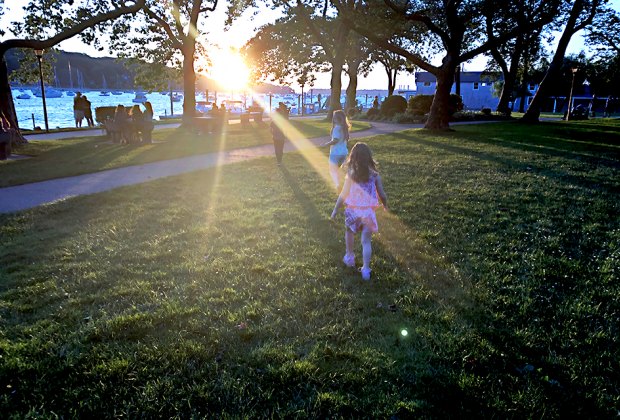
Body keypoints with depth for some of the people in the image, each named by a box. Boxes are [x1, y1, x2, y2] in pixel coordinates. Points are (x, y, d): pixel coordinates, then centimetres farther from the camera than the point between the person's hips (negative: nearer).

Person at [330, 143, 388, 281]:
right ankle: (366, 269, 8)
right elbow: (382, 195, -2)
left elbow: (343, 195, -8)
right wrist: (385, 205, 19)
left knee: (349, 232, 28)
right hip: (368, 212, 1)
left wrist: (335, 210, 5)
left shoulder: (351, 174, -12)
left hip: (353, 211, 0)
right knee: (366, 241, 10)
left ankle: (349, 257, 41)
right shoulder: (375, 175, -7)